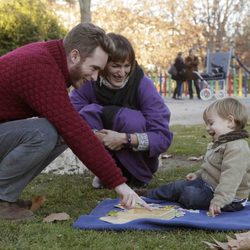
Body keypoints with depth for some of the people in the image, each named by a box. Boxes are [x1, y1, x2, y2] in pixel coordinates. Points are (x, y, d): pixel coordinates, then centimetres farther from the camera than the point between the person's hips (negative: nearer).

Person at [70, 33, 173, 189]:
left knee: (127, 117, -30)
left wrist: (124, 139, -38)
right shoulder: (89, 83, -15)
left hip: (139, 154, -1)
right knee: (89, 112, -24)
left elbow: (163, 137, -25)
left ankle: (141, 176, -6)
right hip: (105, 154, 2)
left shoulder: (143, 84, -20)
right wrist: (94, 136, -42)